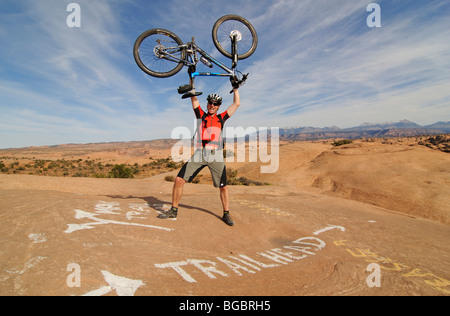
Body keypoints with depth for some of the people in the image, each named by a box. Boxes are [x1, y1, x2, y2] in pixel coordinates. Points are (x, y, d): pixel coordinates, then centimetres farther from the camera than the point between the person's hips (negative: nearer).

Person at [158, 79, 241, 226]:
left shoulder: (221, 118, 15)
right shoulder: (201, 115, 15)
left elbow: (236, 104, 19)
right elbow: (194, 98, 14)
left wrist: (235, 87, 22)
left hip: (216, 155, 0)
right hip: (199, 154, 1)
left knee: (223, 186, 2)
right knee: (179, 180, -6)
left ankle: (226, 214, 22)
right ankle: (173, 210, 12)